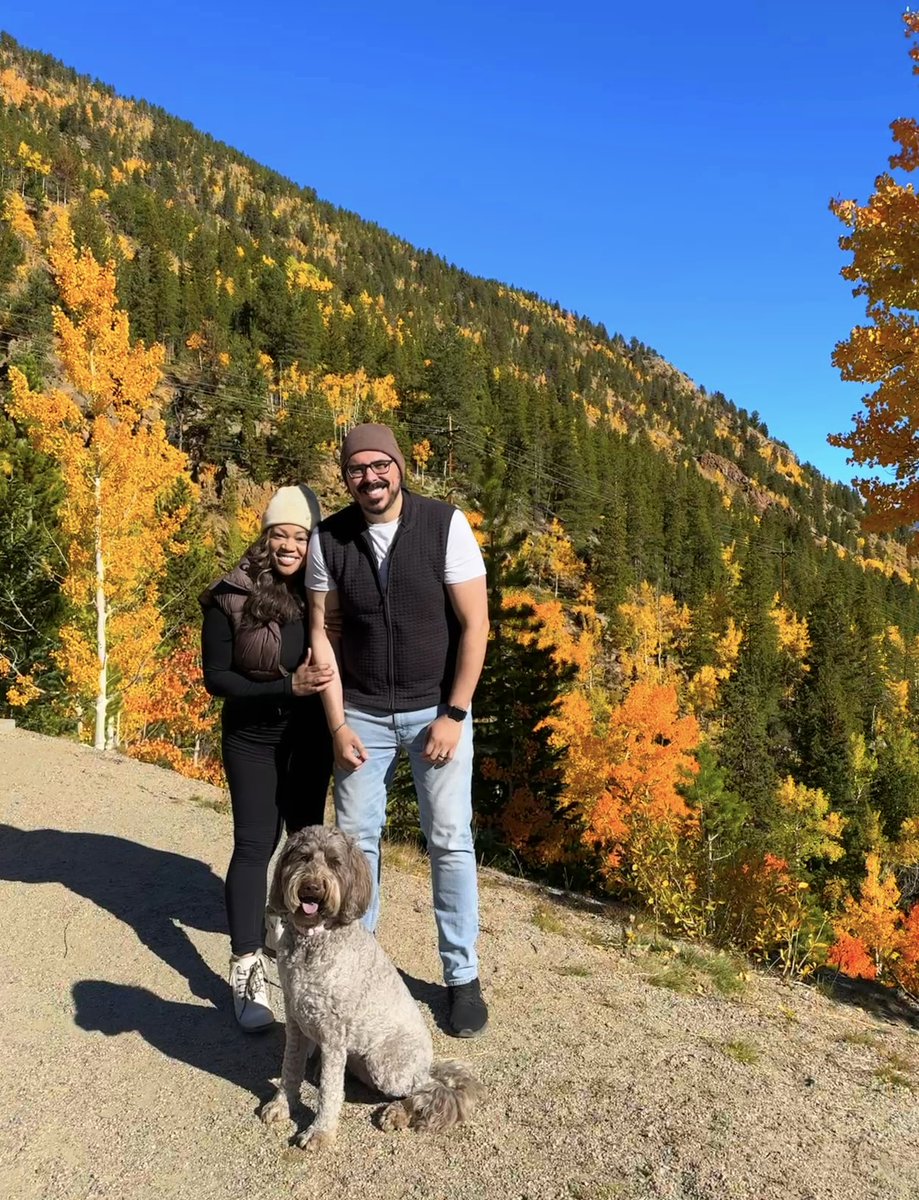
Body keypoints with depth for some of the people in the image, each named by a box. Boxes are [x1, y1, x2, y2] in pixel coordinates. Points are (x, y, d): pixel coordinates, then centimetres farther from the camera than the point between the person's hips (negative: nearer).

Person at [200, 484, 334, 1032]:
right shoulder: (231, 598, -17)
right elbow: (215, 677, -15)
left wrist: (322, 676, -19)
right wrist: (286, 687, -25)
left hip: (311, 736, 3)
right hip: (252, 738, -3)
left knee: (305, 833, 16)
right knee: (255, 844, -6)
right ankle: (247, 969, 0)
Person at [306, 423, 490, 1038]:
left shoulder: (446, 524, -14)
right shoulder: (329, 539, -6)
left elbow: (475, 625, -11)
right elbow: (320, 630, -1)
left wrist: (453, 716, -13)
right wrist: (338, 724, -5)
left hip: (436, 709, -2)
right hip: (362, 713, 2)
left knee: (450, 840, 1)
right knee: (356, 837, 9)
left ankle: (463, 976, 19)